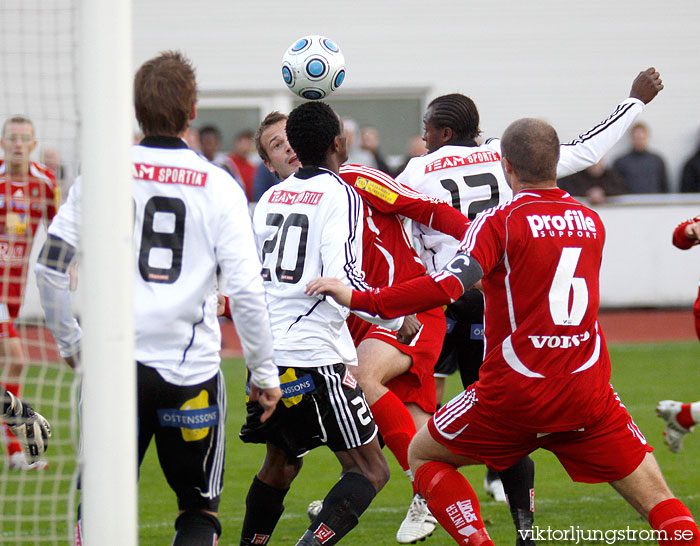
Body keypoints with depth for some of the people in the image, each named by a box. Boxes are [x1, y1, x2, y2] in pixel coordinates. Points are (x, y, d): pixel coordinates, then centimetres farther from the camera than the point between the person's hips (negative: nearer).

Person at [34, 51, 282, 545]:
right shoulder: (219, 187, -1)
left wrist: (70, 341, 15)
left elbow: (50, 265, 1)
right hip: (192, 369, -1)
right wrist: (264, 373, 4)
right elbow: (246, 290, -6)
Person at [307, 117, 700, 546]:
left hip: (513, 396, -3)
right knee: (655, 497, 7)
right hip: (588, 393, 3)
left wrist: (360, 300, -20)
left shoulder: (500, 222, -8)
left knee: (423, 455, 19)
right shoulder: (591, 221, 7)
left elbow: (449, 285, -21)